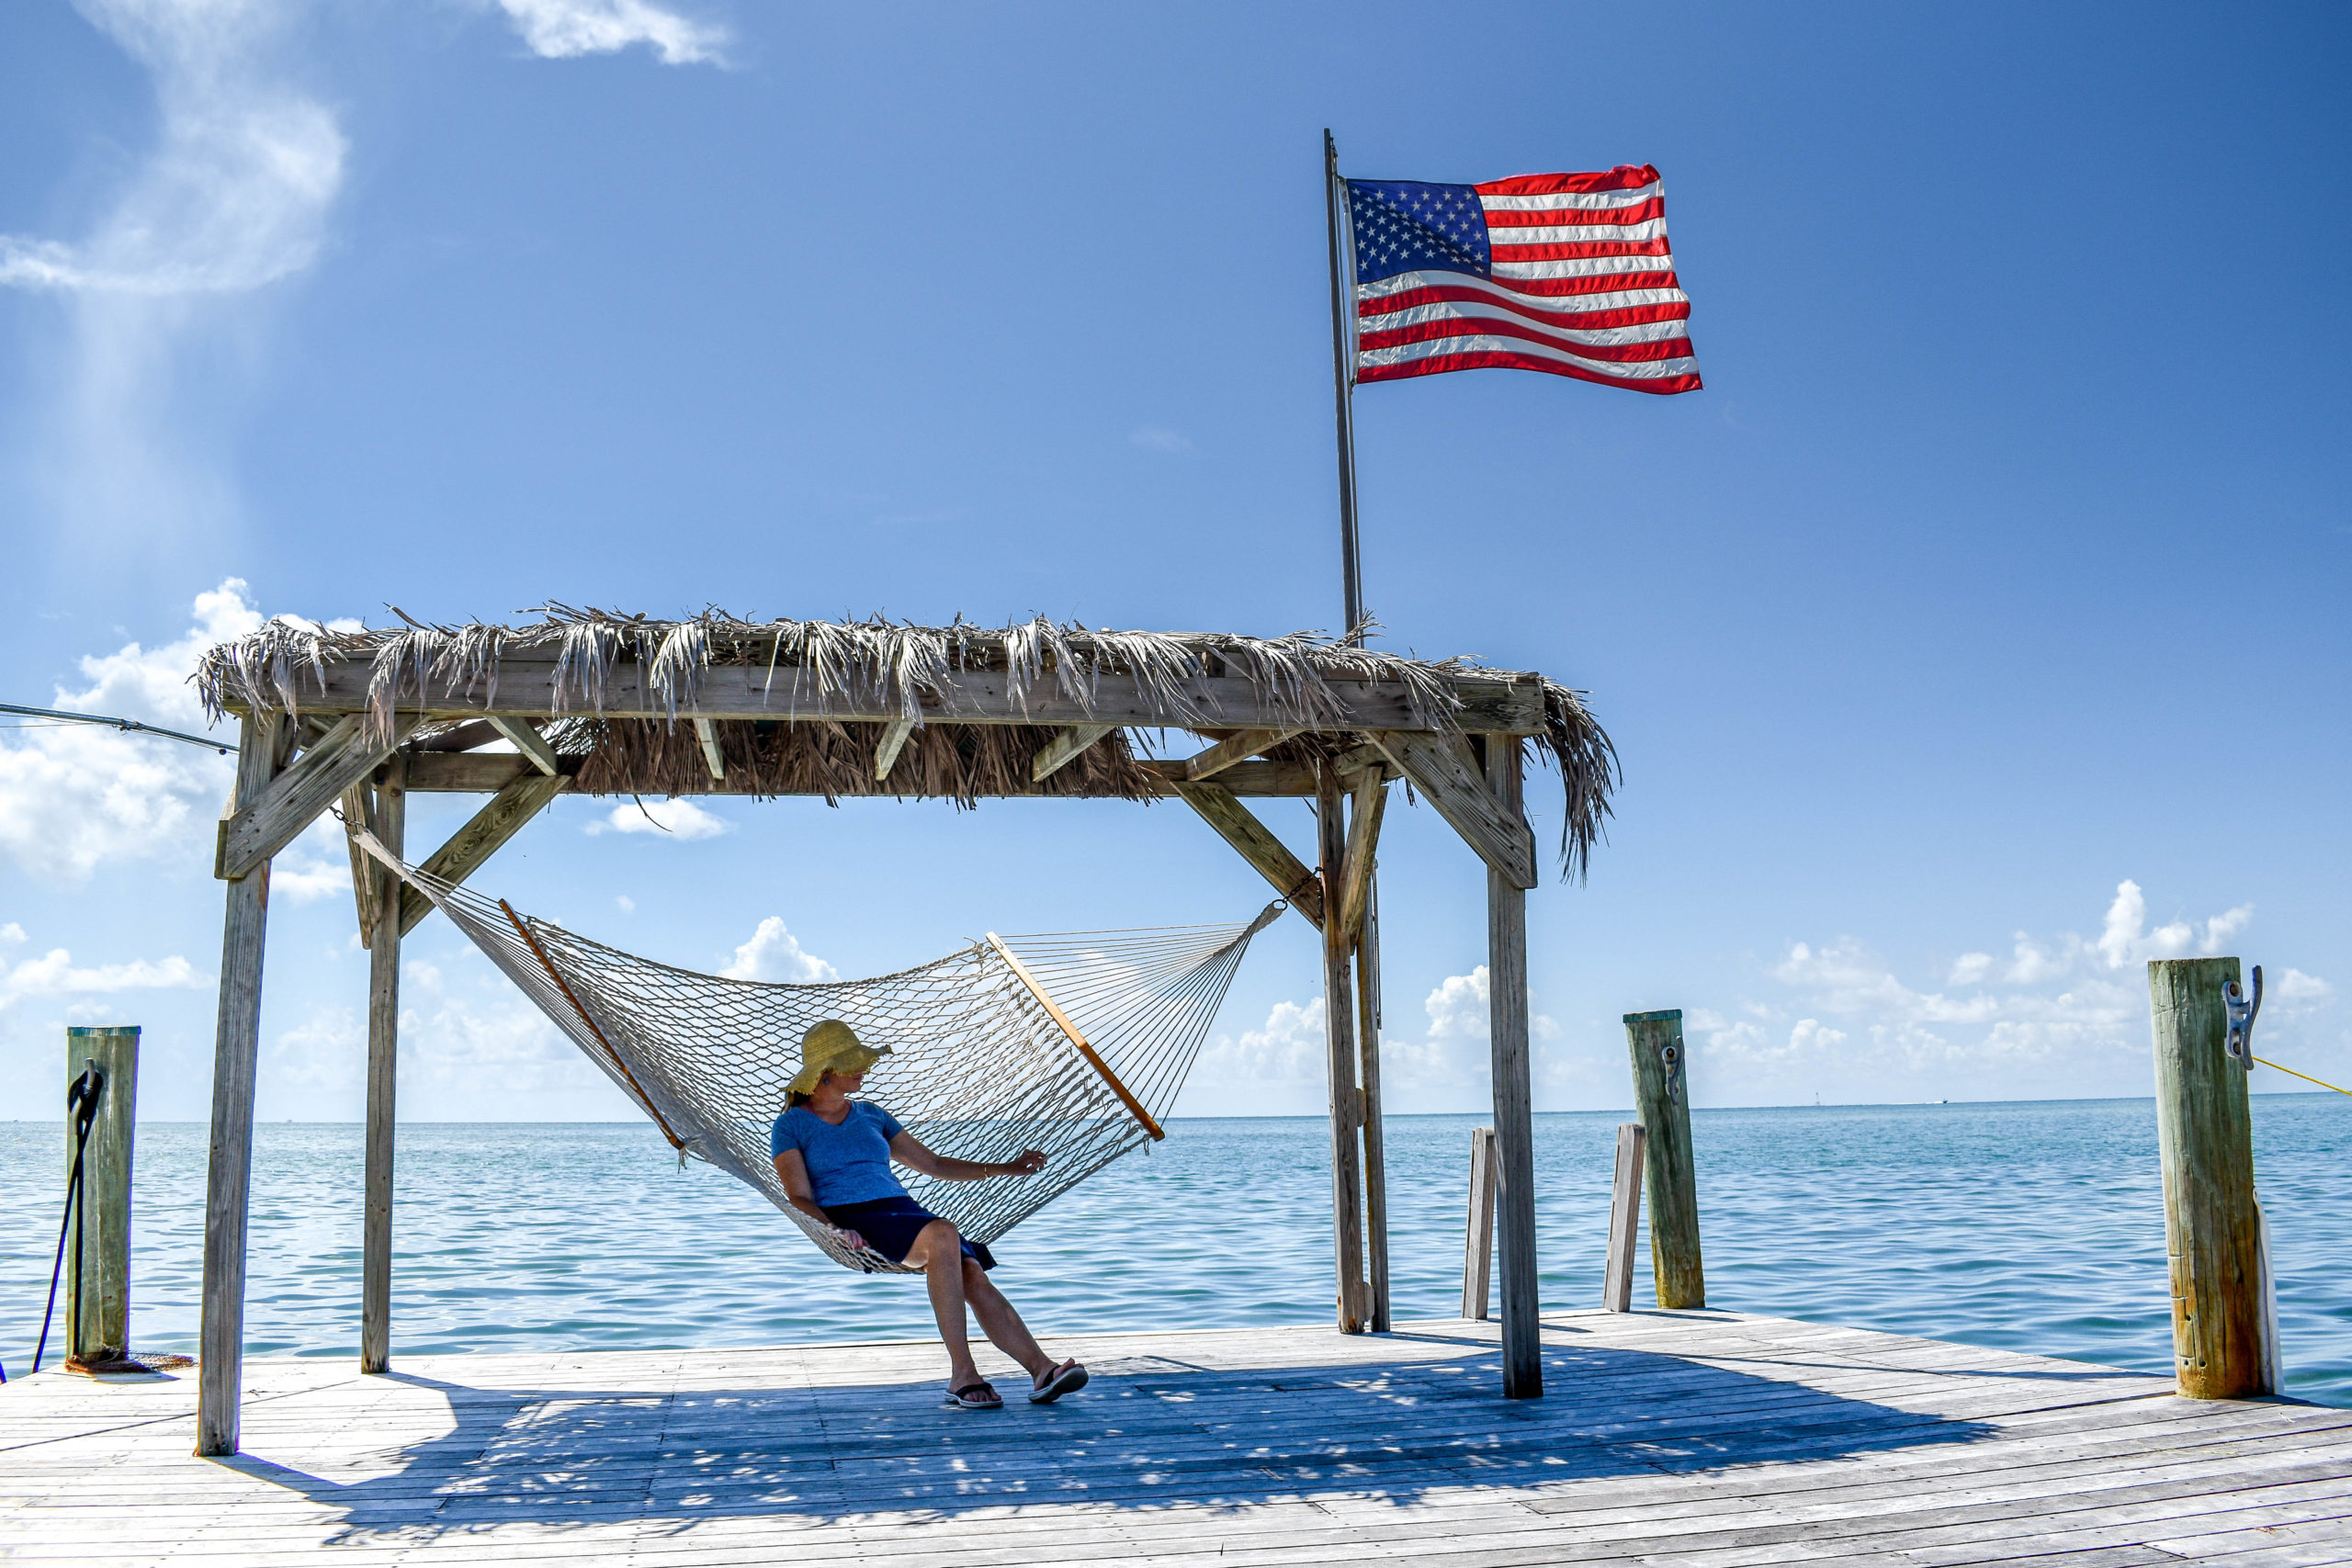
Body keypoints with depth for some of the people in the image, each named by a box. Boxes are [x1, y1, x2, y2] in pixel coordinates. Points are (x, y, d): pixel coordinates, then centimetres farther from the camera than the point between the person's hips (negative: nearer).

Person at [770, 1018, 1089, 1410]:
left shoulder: (871, 1115, 25)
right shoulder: (790, 1126, 9)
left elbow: (934, 1165, 28)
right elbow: (799, 1198, -3)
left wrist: (1007, 1168, 24)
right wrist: (835, 1230, -23)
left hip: (903, 1211, 5)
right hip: (852, 1220, -5)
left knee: (973, 1274, -24)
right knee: (941, 1235, -35)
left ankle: (1041, 1369, -39)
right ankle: (962, 1373, -36)